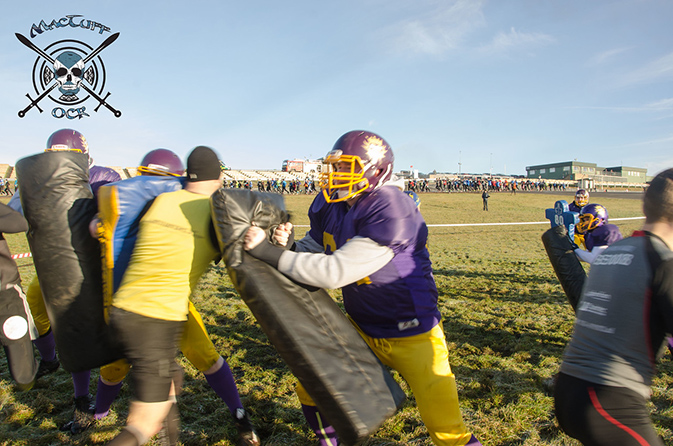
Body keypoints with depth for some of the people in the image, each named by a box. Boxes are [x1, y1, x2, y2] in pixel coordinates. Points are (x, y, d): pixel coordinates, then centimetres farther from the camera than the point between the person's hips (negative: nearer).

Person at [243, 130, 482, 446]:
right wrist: (287, 246, -15)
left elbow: (335, 272, -30)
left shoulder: (391, 213, -29)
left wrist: (268, 252, -27)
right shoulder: (329, 205, -3)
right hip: (361, 328, 7)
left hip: (410, 335, -6)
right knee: (310, 386, 13)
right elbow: (314, 250, 8)